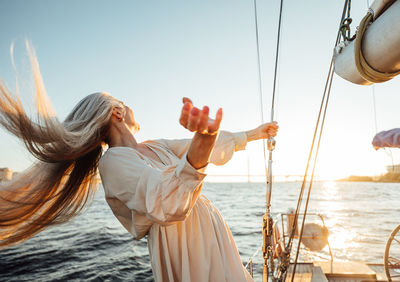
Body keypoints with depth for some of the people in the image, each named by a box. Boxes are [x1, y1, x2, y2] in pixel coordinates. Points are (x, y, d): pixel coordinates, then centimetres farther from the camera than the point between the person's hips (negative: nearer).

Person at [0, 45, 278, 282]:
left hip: (212, 234, 8)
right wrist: (203, 139, -50)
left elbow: (216, 147, 19)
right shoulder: (113, 161, -17)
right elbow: (165, 203, -34)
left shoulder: (155, 147, 9)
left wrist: (252, 134, 28)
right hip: (183, 248, -8)